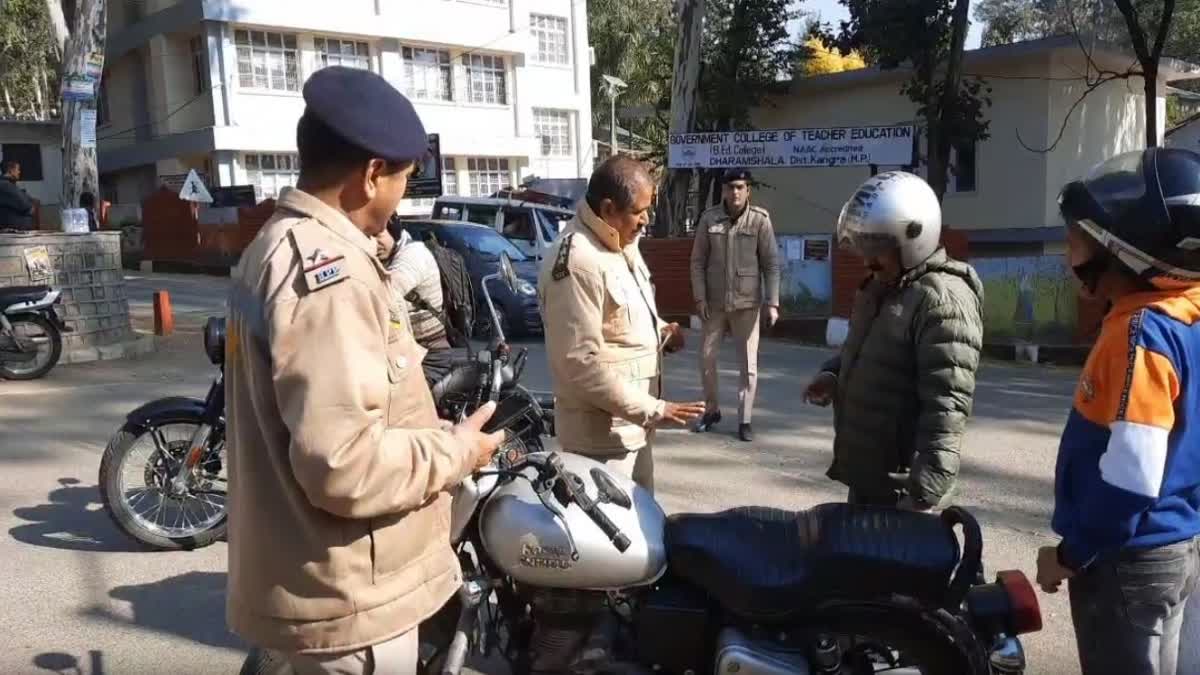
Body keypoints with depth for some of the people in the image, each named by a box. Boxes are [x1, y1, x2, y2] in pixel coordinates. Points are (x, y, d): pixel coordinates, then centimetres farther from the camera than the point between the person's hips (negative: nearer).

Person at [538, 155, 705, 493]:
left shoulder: (620, 243, 8)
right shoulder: (576, 262, -24)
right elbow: (581, 363, -27)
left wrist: (660, 329, 2)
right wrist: (652, 409, -24)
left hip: (632, 422, 10)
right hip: (601, 433, -10)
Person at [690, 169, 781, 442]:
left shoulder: (760, 219, -7)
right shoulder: (709, 218, -3)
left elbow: (771, 263, -5)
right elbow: (698, 260, 1)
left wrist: (772, 302, -10)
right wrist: (700, 297, -5)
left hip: (747, 302, -2)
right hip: (715, 302, 2)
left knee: (748, 364, 3)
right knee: (707, 357, 9)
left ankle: (744, 420, 14)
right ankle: (712, 410, 29)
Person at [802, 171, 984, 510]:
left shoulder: (942, 300, -21)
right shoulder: (881, 285, 10)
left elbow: (946, 410, -26)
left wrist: (921, 498, -29)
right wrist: (833, 374, 3)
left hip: (900, 488, -9)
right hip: (865, 474, 9)